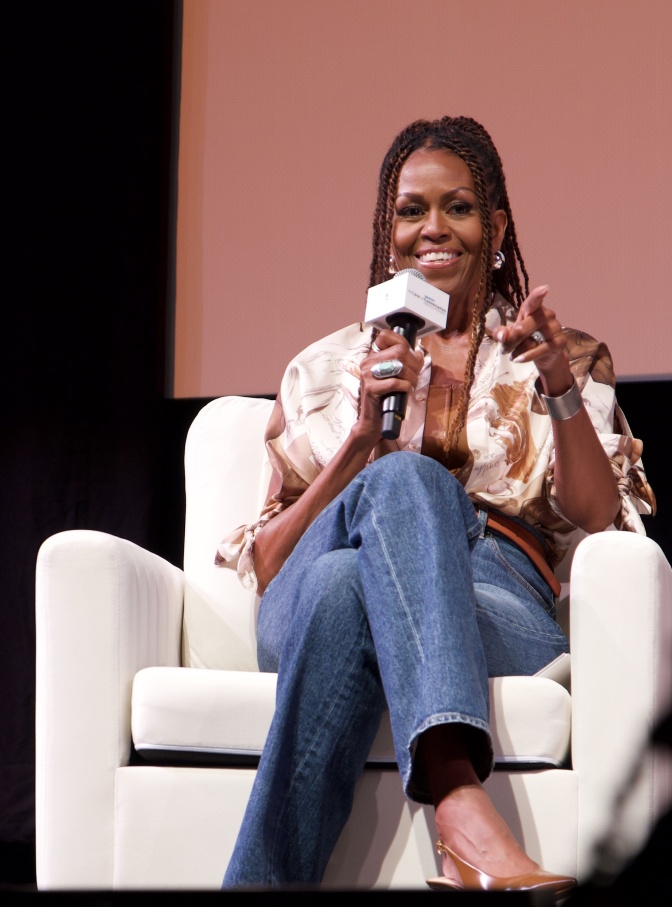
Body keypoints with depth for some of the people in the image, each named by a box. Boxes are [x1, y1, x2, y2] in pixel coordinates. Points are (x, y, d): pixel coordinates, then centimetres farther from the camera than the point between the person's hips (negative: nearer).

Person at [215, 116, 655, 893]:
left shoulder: (558, 360, 23)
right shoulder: (328, 367, 24)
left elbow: (598, 522, 4)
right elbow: (266, 563, 13)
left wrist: (564, 389, -12)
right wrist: (360, 439, -2)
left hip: (499, 609, 0)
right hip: (310, 602, 1)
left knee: (349, 590, -37)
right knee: (404, 479, -36)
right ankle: (460, 805, -56)